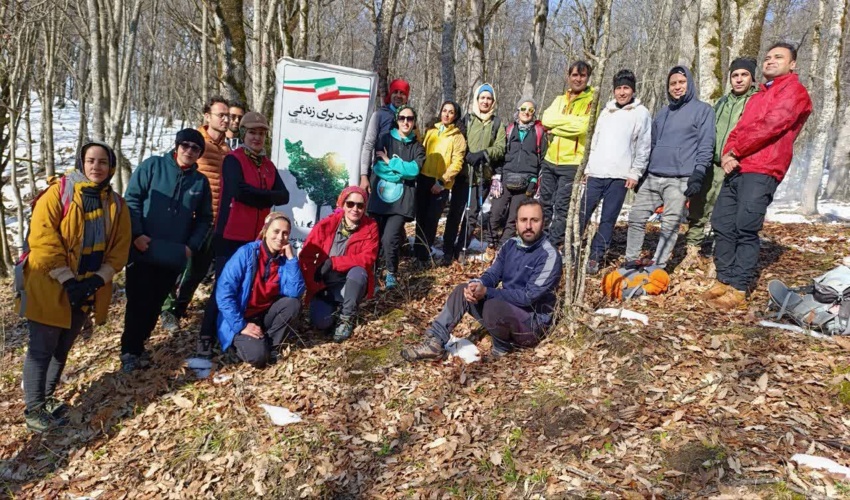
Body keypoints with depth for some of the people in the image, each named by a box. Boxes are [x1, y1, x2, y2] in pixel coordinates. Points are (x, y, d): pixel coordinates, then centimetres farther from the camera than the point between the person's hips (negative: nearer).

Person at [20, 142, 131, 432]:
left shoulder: (116, 204, 4)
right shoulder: (58, 192, -9)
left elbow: (120, 248, 3)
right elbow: (43, 237, -17)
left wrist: (98, 280, -11)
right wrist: (67, 280, -22)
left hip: (87, 289, 5)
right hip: (49, 287, -5)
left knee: (63, 347, 17)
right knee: (42, 348, 0)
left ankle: (47, 397, 33)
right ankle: (33, 408, 13)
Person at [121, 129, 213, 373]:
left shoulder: (201, 182, 9)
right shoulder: (152, 166, -1)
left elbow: (205, 219, 13)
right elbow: (132, 199, -4)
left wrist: (192, 245, 1)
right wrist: (136, 234, -13)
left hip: (173, 256, 3)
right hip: (142, 251, -3)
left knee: (155, 304, 10)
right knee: (138, 302, 0)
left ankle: (138, 346, 27)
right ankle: (130, 350, 15)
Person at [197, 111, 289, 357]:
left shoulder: (269, 166, 12)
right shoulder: (233, 159, -7)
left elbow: (284, 196, 0)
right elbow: (239, 190, -24)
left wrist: (254, 196, -14)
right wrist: (266, 196, -10)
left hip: (256, 237, 6)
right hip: (231, 236, -6)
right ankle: (206, 337, 4)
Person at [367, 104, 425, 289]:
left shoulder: (417, 147, 11)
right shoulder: (385, 139, 8)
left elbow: (414, 170, -6)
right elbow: (377, 167, -3)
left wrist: (389, 162, -5)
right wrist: (402, 172, -6)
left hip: (402, 200, 0)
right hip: (380, 197, 0)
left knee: (390, 238, -14)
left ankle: (391, 274, 6)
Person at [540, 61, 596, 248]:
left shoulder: (592, 101, -3)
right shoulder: (560, 99, 14)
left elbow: (582, 126, -20)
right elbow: (546, 119, -3)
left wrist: (555, 126, -10)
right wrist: (570, 119, -12)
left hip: (572, 163, -6)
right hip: (550, 161, 6)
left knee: (562, 207, -4)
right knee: (545, 203, 13)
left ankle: (553, 245, 3)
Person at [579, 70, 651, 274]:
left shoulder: (641, 113, 1)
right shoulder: (606, 111, 15)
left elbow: (643, 147, -2)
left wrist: (635, 173, -7)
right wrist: (587, 167, 12)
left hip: (619, 176, -4)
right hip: (595, 173, 4)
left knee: (608, 219, 0)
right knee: (581, 214, 2)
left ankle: (595, 258, 7)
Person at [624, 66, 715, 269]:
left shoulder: (702, 110, 2)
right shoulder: (662, 113, 21)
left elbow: (706, 146, -6)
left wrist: (698, 174, -15)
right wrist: (642, 173, 20)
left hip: (680, 179, -6)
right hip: (653, 177, 6)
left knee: (670, 225, -4)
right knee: (636, 217, 3)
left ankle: (657, 267, 0)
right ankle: (632, 260, 12)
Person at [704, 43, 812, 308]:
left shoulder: (794, 91, 2)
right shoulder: (758, 96, 27)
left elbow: (770, 126, -12)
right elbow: (739, 129, 17)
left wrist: (735, 151, -6)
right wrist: (727, 154, -3)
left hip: (761, 171, -8)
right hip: (737, 169, 8)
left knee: (745, 229, -11)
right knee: (722, 224, 3)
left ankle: (739, 289, -7)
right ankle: (724, 280, 10)